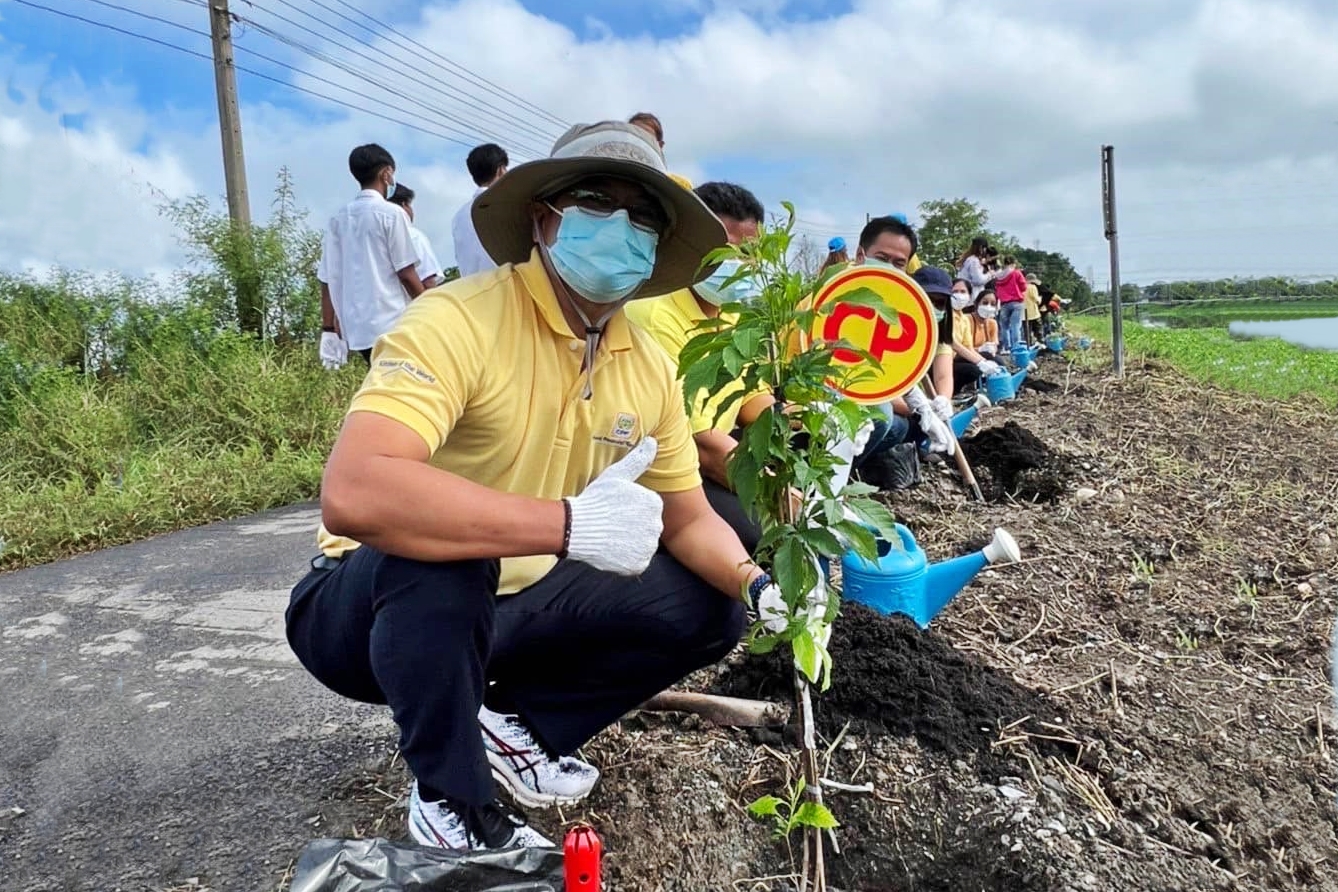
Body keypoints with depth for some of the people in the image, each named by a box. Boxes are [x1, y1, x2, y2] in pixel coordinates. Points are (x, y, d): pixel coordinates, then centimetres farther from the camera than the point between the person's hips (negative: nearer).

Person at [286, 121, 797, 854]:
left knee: (706, 610, -1)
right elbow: (352, 494, -41)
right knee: (437, 549, -38)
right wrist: (569, 525, -41)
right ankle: (451, 802, -10)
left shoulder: (650, 369, -4)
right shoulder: (459, 322, -27)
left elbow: (687, 519, 5)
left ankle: (513, 724, 13)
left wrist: (759, 584, -15)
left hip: (509, 603, 6)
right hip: (376, 605, -6)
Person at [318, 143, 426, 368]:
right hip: (392, 324, -6)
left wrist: (329, 329, 13)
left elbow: (327, 279, 9)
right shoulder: (391, 213, -6)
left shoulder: (338, 219, 10)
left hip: (356, 329, 6)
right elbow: (407, 274, -9)